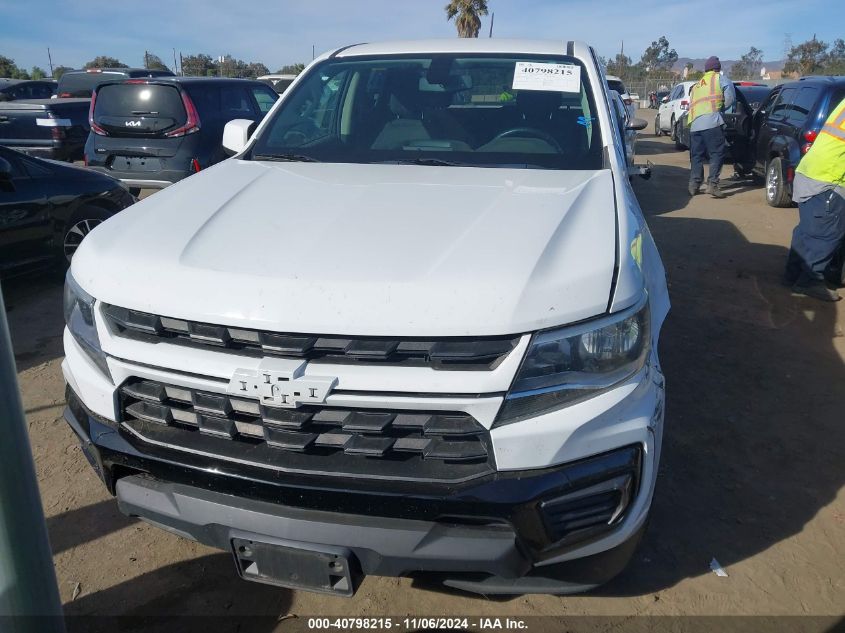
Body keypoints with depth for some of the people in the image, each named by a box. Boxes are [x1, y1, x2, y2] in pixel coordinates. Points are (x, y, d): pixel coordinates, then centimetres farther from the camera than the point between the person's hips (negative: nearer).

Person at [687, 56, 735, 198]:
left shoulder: (696, 86, 30)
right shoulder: (719, 78, 11)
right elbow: (730, 97, 1)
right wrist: (721, 108, 16)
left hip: (694, 125, 6)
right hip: (712, 122, -6)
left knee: (696, 156, 12)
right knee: (717, 154, -4)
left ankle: (694, 185, 10)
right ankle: (712, 184, -13)